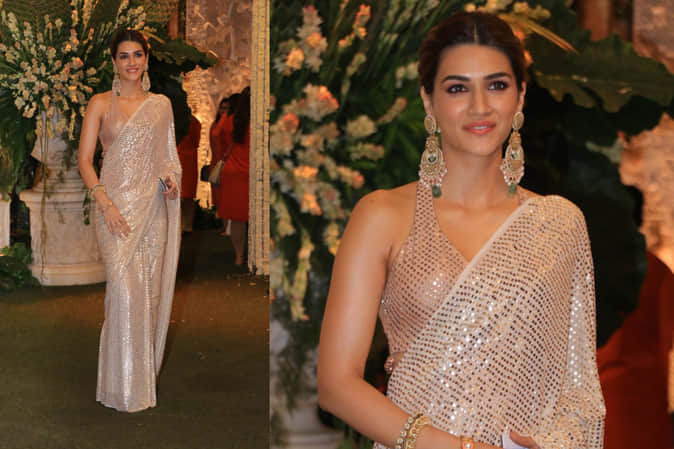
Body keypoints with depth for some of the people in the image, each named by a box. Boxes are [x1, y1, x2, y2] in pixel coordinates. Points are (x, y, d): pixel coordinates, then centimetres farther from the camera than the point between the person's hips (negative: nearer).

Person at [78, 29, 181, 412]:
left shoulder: (161, 104, 12)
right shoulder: (101, 104, 3)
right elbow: (85, 159, -2)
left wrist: (171, 177, -2)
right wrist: (105, 203, -14)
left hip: (153, 205, 3)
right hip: (116, 204, -3)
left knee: (150, 288, 5)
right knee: (124, 288, -13)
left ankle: (147, 374, 18)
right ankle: (125, 386, -6)